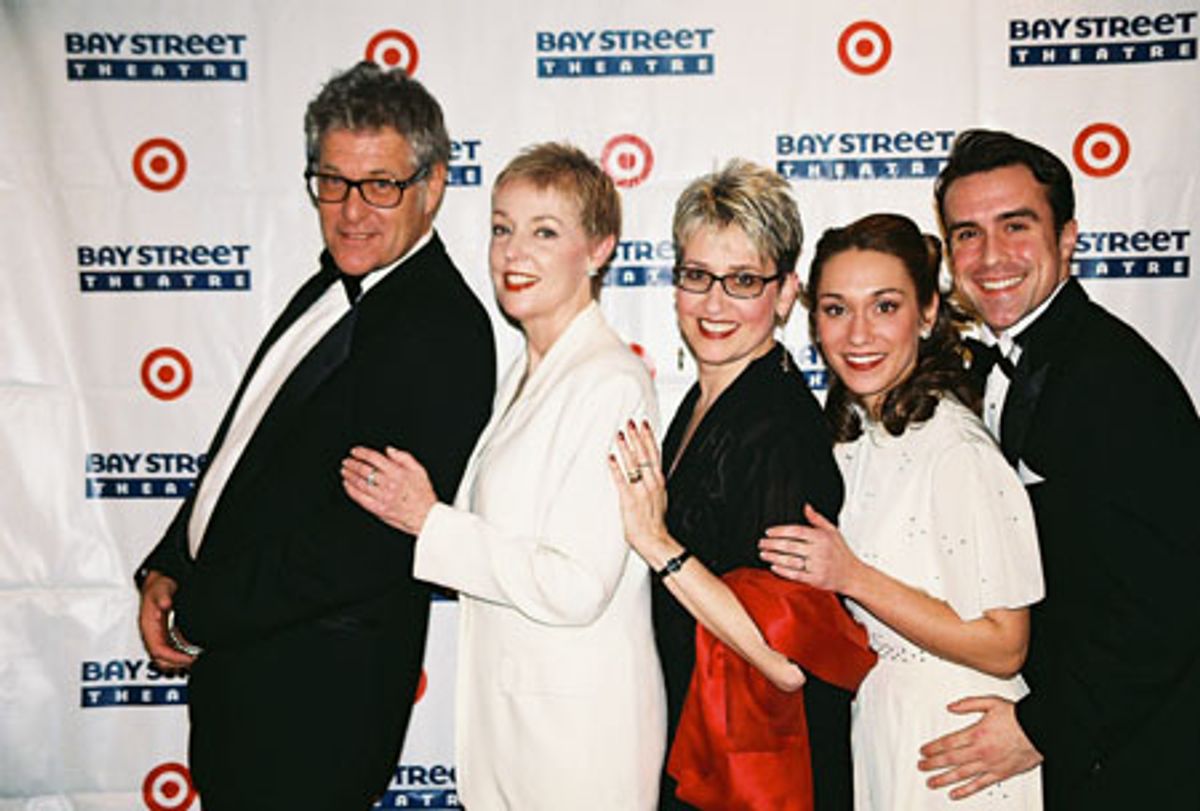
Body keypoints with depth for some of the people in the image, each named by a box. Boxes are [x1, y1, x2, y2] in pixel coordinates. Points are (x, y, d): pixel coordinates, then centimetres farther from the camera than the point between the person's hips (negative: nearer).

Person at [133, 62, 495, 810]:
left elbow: (371, 542, -26)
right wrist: (169, 569, 3)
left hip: (318, 690, -8)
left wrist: (202, 616, -16)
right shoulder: (333, 290, 8)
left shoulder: (443, 329, -22)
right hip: (236, 649, 9)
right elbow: (245, 453, 15)